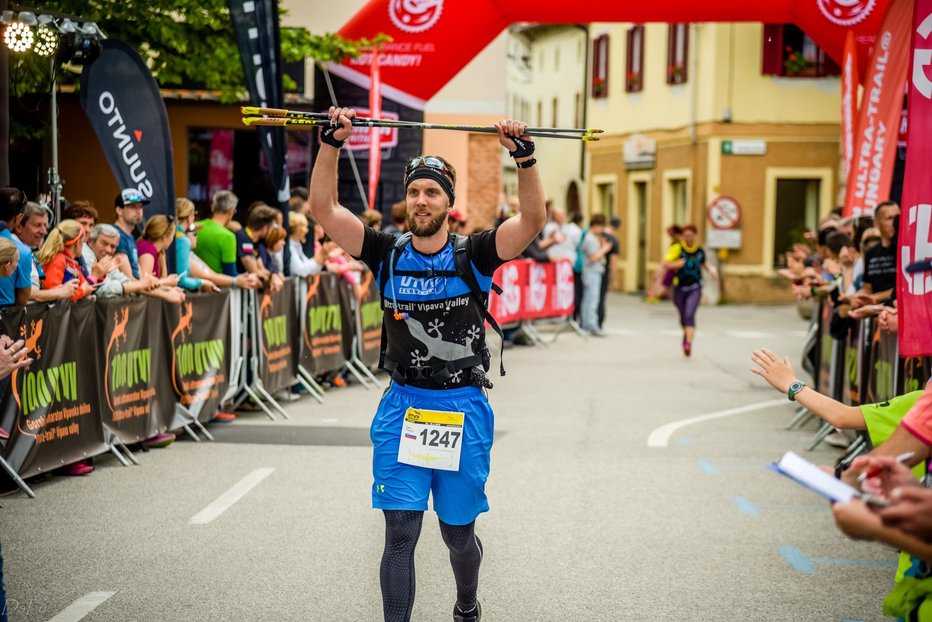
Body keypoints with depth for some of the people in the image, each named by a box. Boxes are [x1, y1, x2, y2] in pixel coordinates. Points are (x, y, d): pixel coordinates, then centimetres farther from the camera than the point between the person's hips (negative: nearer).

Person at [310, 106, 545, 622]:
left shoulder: (473, 257, -3)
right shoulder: (388, 256, 0)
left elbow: (532, 219, -17)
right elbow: (324, 209, -7)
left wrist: (524, 158, -28)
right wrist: (331, 143, -18)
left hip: (463, 409, -1)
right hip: (403, 406, 1)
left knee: (458, 532, 12)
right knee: (400, 532, -7)